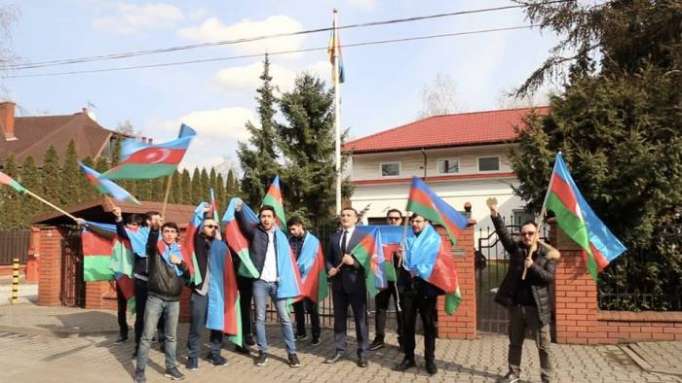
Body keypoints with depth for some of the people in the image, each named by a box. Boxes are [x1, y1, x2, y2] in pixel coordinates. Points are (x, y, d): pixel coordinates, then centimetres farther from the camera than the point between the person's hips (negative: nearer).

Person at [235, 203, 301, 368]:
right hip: (260, 281, -1)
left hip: (277, 282, 1)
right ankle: (262, 351, 17)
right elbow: (243, 224, -15)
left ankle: (292, 352, 9)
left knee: (284, 317, 2)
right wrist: (238, 210, -34)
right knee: (260, 318, 6)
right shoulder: (255, 232, 3)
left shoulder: (280, 234, 10)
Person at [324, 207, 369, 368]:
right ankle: (339, 350, 21)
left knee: (360, 318, 2)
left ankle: (362, 353, 11)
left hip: (356, 282, -4)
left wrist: (354, 262, -22)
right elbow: (328, 258, 15)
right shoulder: (333, 237, 14)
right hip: (338, 283, 5)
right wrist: (330, 269, -5)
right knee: (339, 318, 11)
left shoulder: (363, 235, -1)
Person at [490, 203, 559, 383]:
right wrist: (495, 215, -25)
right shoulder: (516, 249, 3)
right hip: (516, 305, 3)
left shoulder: (547, 254, -3)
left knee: (543, 346, 5)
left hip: (537, 306, -3)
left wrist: (533, 266, -23)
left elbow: (549, 277, -10)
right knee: (515, 343, 15)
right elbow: (503, 234, -11)